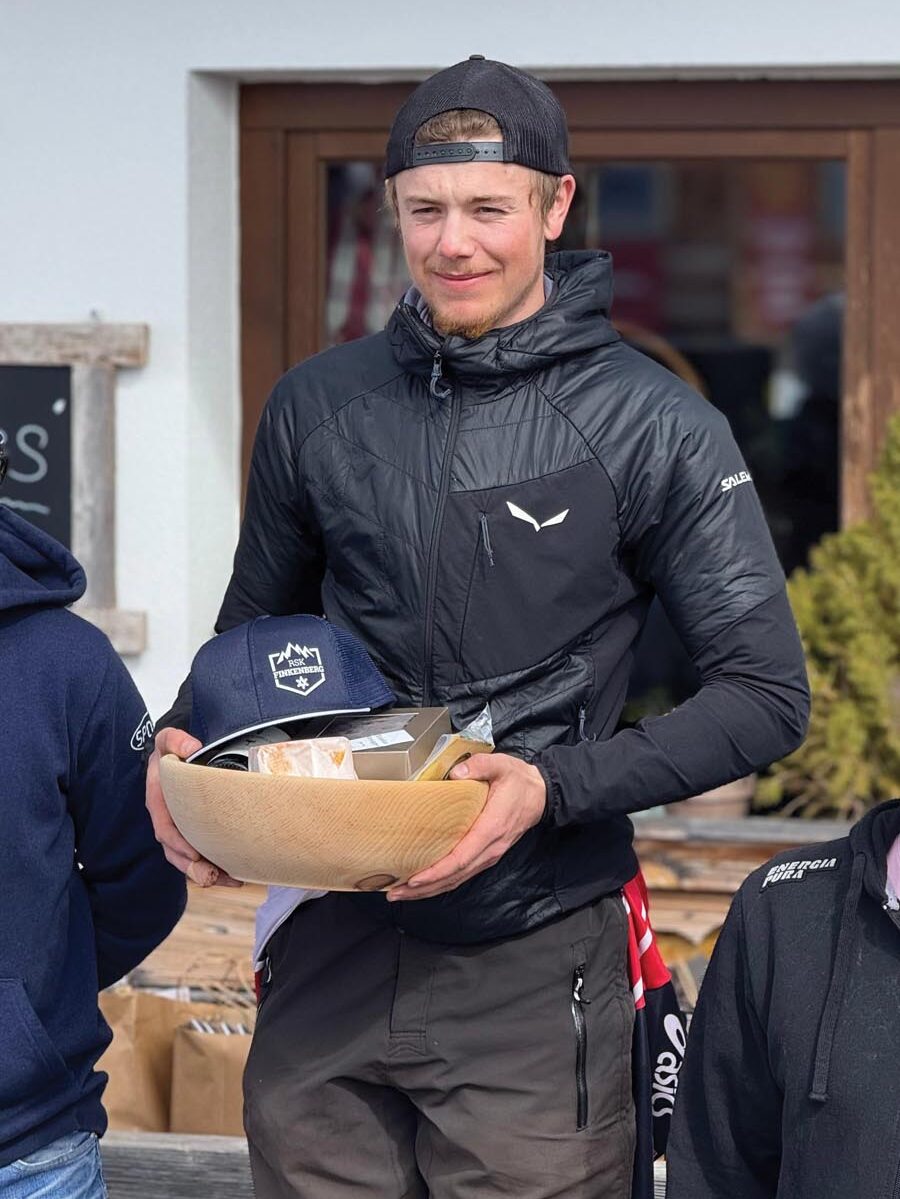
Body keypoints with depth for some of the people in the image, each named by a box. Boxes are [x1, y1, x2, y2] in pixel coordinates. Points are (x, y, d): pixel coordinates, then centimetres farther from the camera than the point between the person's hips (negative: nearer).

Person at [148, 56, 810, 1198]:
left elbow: (766, 697, -6)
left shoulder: (655, 429, -6)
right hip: (333, 950, 3)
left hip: (533, 971, -3)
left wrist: (557, 785, -20)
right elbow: (256, 624, 19)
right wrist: (183, 743, -3)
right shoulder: (315, 405, 6)